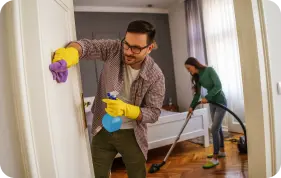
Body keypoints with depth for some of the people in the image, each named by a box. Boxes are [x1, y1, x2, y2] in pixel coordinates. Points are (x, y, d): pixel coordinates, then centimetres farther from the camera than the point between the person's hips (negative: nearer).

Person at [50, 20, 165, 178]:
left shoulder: (156, 76, -19)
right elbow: (87, 45, -18)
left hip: (131, 134, -1)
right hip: (102, 131, 2)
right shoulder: (114, 49, -14)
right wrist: (71, 52, -42)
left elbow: (154, 113, -17)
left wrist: (126, 109, -34)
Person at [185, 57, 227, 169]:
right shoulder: (197, 77, 3)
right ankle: (221, 151, 31)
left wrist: (207, 97, -30)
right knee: (218, 127, 16)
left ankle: (215, 159, -4)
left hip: (220, 102, -8)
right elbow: (197, 93, 9)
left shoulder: (209, 70, -17)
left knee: (214, 129, -10)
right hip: (212, 103, 8)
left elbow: (218, 86, -24)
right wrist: (192, 106, 4)